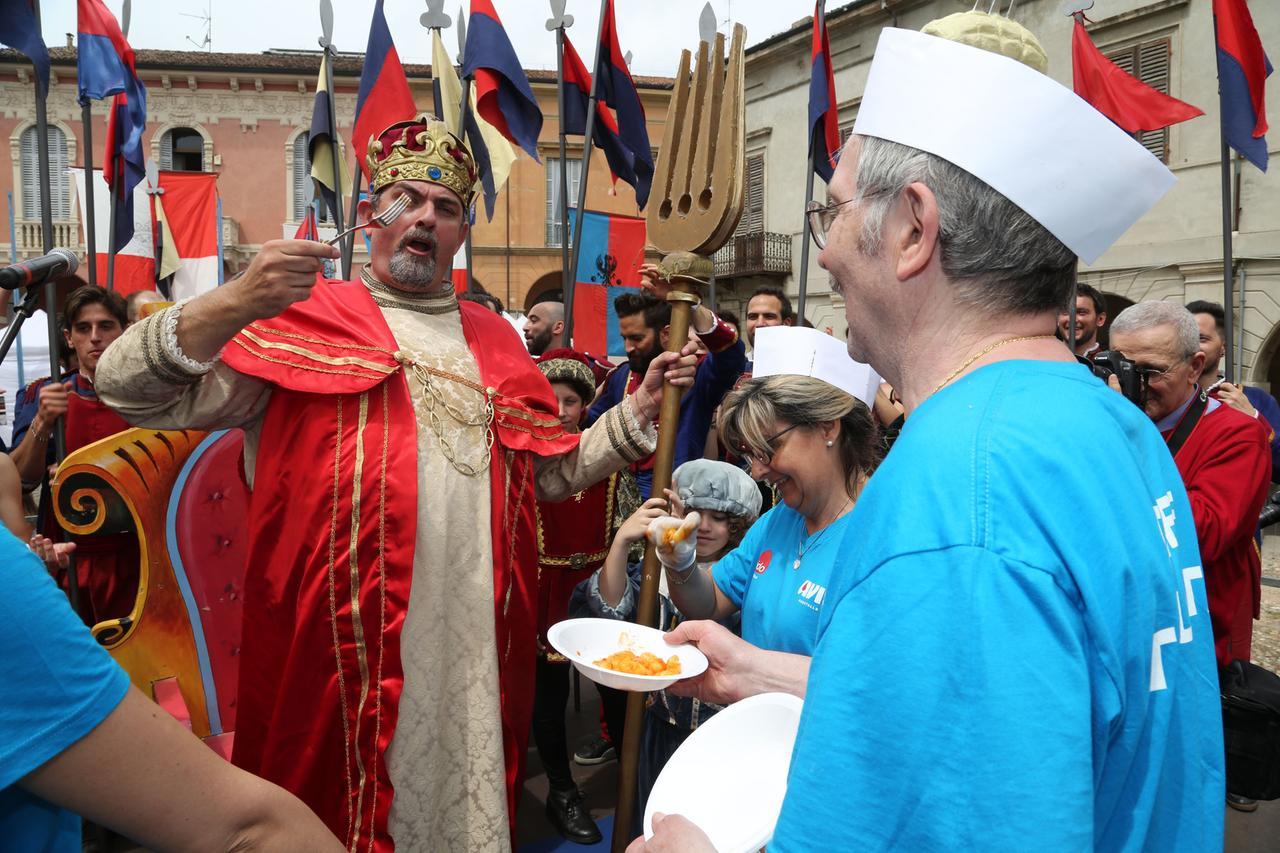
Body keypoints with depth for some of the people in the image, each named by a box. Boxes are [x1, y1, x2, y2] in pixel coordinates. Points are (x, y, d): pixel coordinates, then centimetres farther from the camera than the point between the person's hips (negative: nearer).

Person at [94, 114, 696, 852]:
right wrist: (234, 305, -21)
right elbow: (132, 390, -6)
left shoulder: (494, 338, 15)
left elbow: (552, 471, 17)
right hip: (344, 638, -3)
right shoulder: (302, 315, 1)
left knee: (469, 794, 16)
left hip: (479, 635, 4)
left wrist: (640, 410, 7)